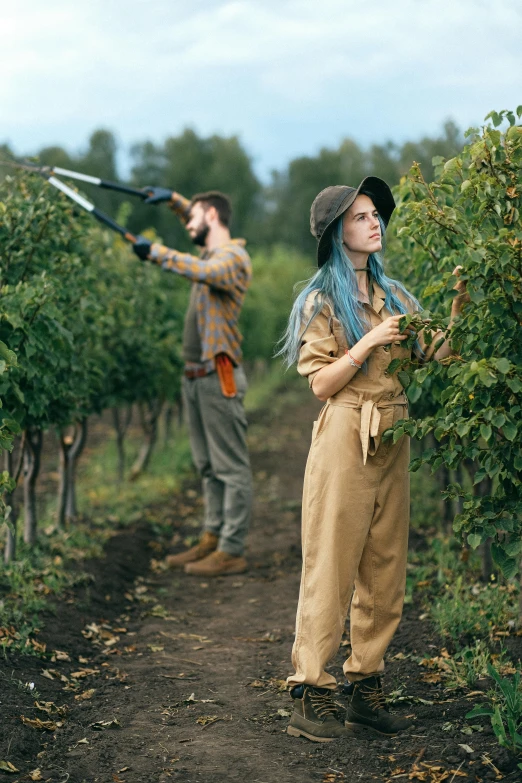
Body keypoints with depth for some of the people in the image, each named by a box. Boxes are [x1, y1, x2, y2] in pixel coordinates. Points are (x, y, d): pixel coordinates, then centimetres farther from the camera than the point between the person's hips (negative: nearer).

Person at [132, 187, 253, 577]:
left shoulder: (235, 257, -11)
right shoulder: (214, 251, 16)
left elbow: (205, 271, -33)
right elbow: (202, 223, 39)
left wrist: (155, 251, -27)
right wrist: (174, 200, 29)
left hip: (219, 376, -10)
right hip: (196, 376, 10)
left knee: (231, 467, -6)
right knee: (208, 467, 13)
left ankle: (232, 552, -4)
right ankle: (212, 540, 20)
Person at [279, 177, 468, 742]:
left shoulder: (393, 295, 14)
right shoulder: (321, 300, -2)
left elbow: (436, 356, 8)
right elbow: (321, 384, -8)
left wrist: (458, 305, -1)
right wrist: (368, 343, -16)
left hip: (393, 441, 6)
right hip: (344, 437, -6)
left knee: (384, 569, 7)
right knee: (332, 566, -5)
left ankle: (366, 687, 16)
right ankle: (309, 692, 1)